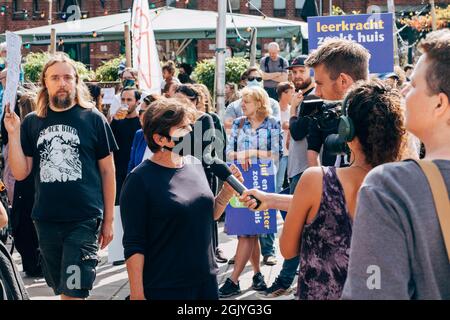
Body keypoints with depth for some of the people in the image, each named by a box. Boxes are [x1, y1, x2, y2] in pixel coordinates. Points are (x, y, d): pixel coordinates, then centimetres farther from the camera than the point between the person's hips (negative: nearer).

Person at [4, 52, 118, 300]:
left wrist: (108, 220, 3)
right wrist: (13, 133, -8)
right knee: (61, 289, 15)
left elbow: (107, 171, 3)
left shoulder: (93, 119, -1)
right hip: (46, 221, 4)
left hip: (84, 220, -3)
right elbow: (20, 173, 4)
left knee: (72, 293, -8)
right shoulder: (32, 122, 7)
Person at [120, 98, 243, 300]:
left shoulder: (195, 165, 5)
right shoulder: (139, 180, -13)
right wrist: (137, 294, -17)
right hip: (165, 289, -6)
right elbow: (133, 245, -13)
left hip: (206, 280, 6)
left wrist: (227, 191, 0)